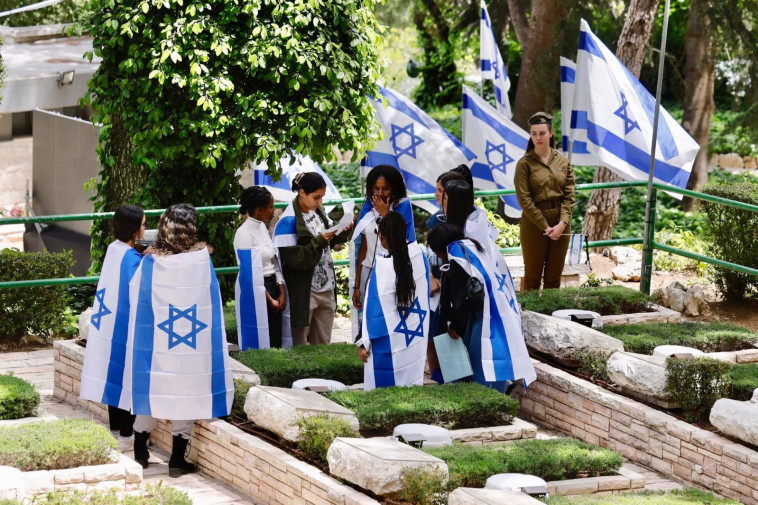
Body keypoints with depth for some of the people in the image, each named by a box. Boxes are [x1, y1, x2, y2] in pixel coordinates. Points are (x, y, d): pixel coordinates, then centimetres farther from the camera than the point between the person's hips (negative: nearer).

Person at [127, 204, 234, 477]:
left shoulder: (150, 262, -7)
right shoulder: (202, 260, -8)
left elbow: (136, 299, 2)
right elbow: (212, 308, -1)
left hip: (153, 341, 1)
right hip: (192, 341, -1)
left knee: (150, 388, 15)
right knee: (187, 391, 7)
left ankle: (140, 452, 26)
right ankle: (177, 460, 9)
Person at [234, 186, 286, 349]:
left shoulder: (262, 227, 10)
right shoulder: (244, 233, -14)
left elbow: (274, 262, 10)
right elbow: (250, 273, -16)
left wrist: (282, 293, 1)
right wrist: (269, 299, -11)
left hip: (271, 286, 8)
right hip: (254, 292, -8)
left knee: (275, 342, 9)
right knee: (259, 344, -3)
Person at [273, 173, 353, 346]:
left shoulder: (317, 211, 7)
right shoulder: (289, 221, -17)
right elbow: (292, 259, -21)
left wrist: (342, 233, -2)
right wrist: (319, 242, -24)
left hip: (326, 289, 7)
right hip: (303, 293, -7)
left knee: (323, 345, 14)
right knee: (299, 347, 3)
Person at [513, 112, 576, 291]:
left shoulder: (563, 162, 6)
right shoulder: (525, 164, -4)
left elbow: (569, 197, 3)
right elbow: (524, 200, -9)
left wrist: (562, 223, -11)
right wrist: (545, 227, -13)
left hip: (560, 225, 4)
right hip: (534, 224, -3)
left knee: (554, 278, 9)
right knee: (532, 278, 1)